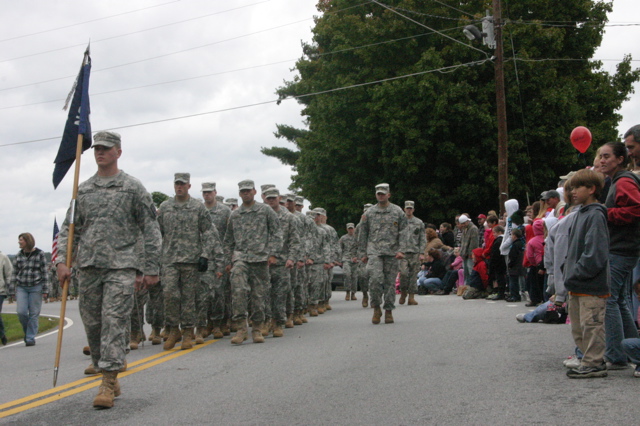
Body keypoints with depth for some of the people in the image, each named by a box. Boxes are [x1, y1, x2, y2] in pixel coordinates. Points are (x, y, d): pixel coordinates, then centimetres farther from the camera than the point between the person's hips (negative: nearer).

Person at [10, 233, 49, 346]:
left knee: (33, 313, -1)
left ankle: (30, 338, 8)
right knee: (21, 312, -8)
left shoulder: (39, 254, -2)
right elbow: (14, 273, 10)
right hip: (21, 287, 3)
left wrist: (45, 290, -5)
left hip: (36, 287, -2)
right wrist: (12, 291, 7)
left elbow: (45, 272, -1)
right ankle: (27, 331, 18)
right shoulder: (19, 256, 6)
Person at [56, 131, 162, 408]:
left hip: (121, 267, -4)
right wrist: (62, 260, 1)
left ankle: (108, 384, -8)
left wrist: (151, 269, -4)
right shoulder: (82, 190, 15)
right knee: (92, 324, 8)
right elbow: (69, 228, 15)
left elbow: (151, 230, 1)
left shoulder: (133, 188, 2)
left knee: (114, 322, -10)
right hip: (88, 267, 5)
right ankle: (106, 372, 23)